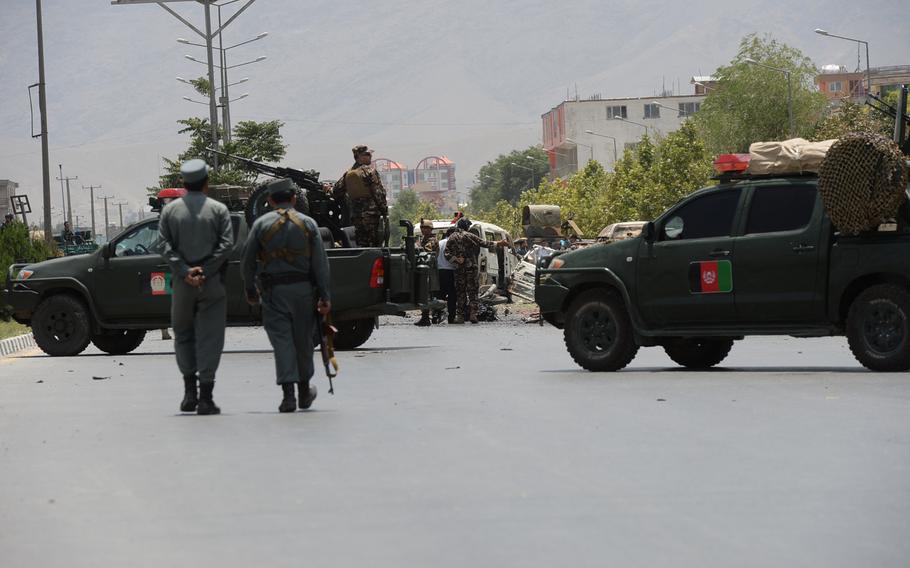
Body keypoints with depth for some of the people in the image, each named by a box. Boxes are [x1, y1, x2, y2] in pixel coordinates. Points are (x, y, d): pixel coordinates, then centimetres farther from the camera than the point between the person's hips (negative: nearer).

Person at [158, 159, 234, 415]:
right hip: (212, 283, -2)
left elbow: (166, 246, -5)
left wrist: (184, 272, -11)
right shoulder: (218, 210, 0)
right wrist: (205, 271, -13)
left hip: (182, 282, 2)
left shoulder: (170, 210, 5)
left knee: (183, 334, 17)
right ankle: (206, 397, -5)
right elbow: (226, 244, -10)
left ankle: (189, 392, 12)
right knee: (209, 337, 0)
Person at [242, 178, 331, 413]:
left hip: (273, 290, -1)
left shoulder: (261, 224, 1)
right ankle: (304, 392, 26)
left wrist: (250, 289, 12)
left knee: (282, 340, -2)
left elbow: (248, 260, 0)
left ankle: (288, 393, -13)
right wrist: (324, 296, -1)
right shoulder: (308, 223, 3)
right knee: (303, 340, 13)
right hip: (303, 288, 1)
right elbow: (320, 262, -2)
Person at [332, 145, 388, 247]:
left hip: (356, 215, 6)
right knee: (375, 245, -5)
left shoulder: (348, 174, 12)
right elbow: (379, 193, -10)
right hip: (371, 214, -6)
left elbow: (336, 192, 13)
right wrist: (385, 211, -5)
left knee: (361, 244, 10)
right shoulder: (369, 171, -8)